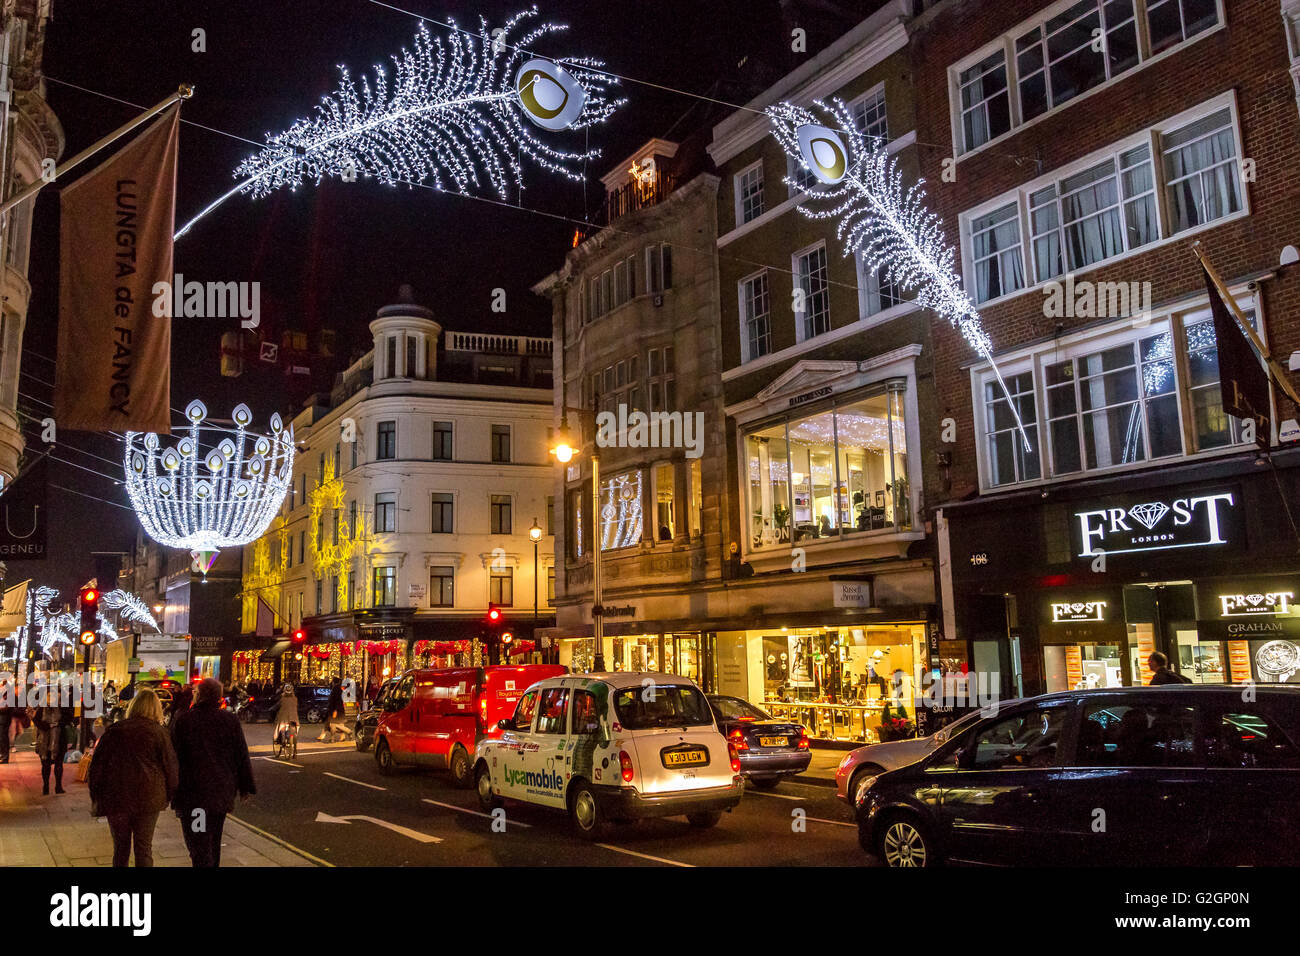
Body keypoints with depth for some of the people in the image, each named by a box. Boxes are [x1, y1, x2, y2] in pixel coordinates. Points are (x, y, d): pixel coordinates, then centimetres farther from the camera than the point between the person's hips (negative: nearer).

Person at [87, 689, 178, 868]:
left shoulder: (114, 730, 1)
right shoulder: (158, 732, -4)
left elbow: (97, 765, 4)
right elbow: (171, 767, -2)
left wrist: (96, 797, 12)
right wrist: (169, 795, 9)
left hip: (117, 799, 1)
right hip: (148, 798, -1)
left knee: (120, 848, 14)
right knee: (144, 848, 5)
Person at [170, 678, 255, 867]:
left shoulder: (182, 720, -7)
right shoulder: (230, 720, 1)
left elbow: (173, 757, -4)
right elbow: (242, 756, 3)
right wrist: (245, 786, 10)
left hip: (191, 792, -4)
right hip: (222, 792, 4)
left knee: (198, 844, -4)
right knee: (214, 840, 20)